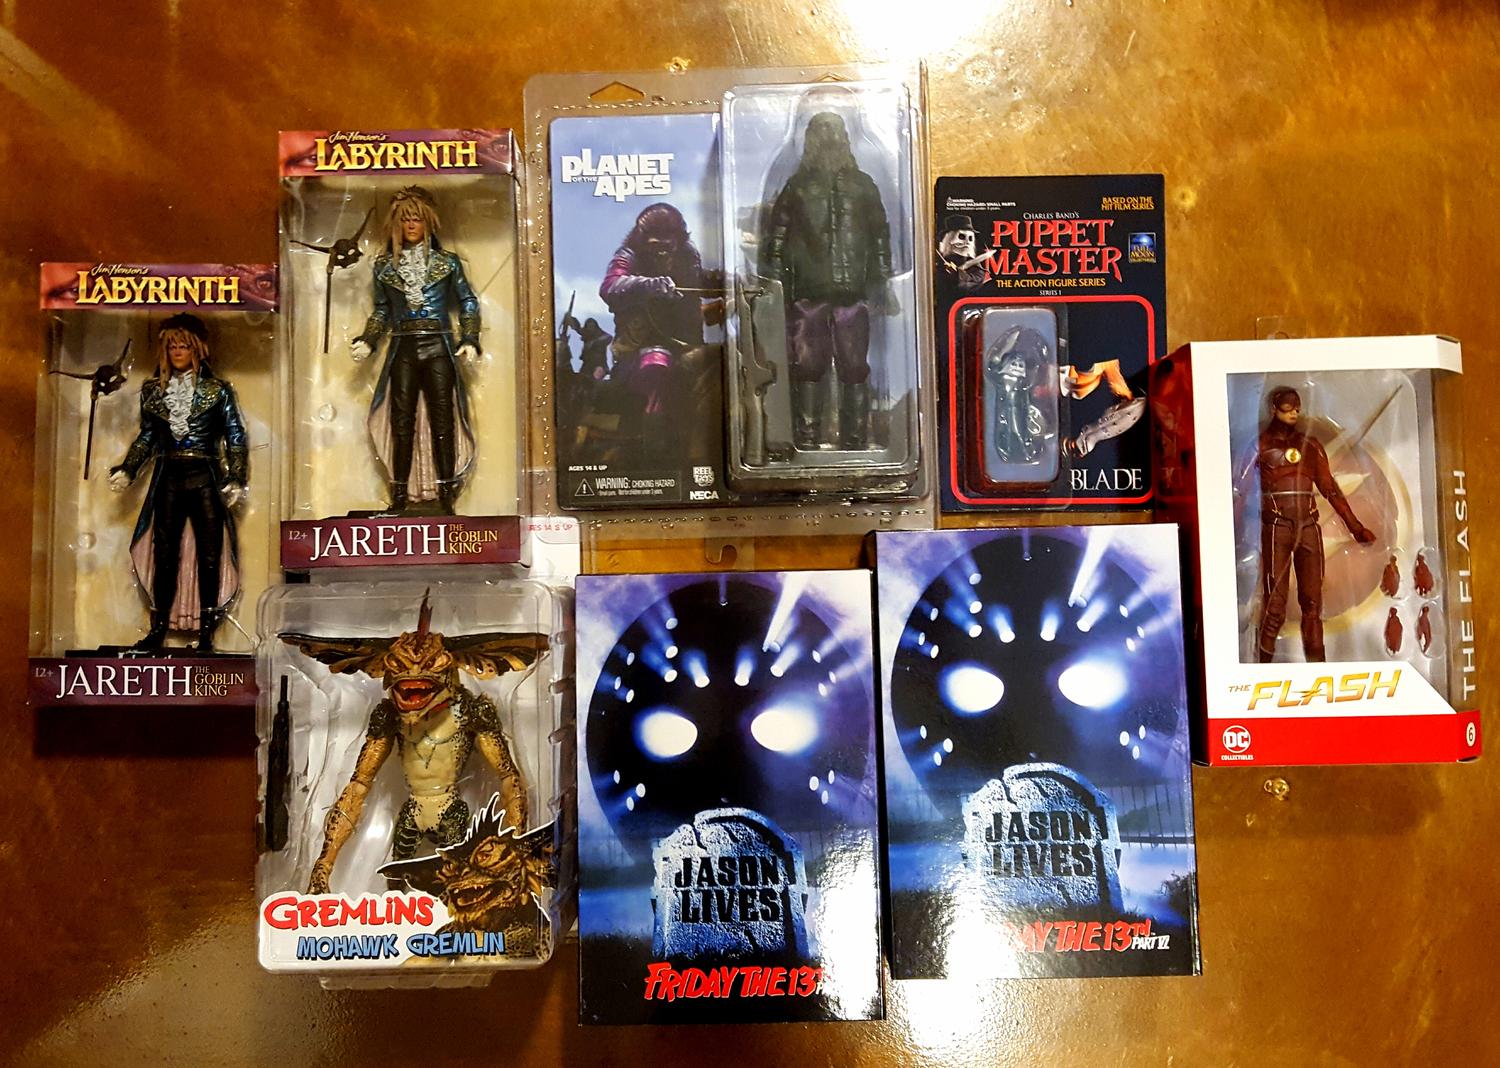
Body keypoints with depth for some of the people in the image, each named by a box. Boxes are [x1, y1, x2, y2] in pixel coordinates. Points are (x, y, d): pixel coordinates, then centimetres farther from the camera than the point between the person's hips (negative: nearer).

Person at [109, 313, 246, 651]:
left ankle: (206, 633, 5)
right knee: (164, 556, 4)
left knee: (209, 556, -1)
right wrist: (126, 470, 6)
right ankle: (159, 629, 11)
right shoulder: (153, 389, 9)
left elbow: (236, 438, 0)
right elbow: (147, 437, 16)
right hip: (168, 481, 3)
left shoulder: (217, 390, 1)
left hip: (206, 480, -2)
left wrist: (235, 480, -9)